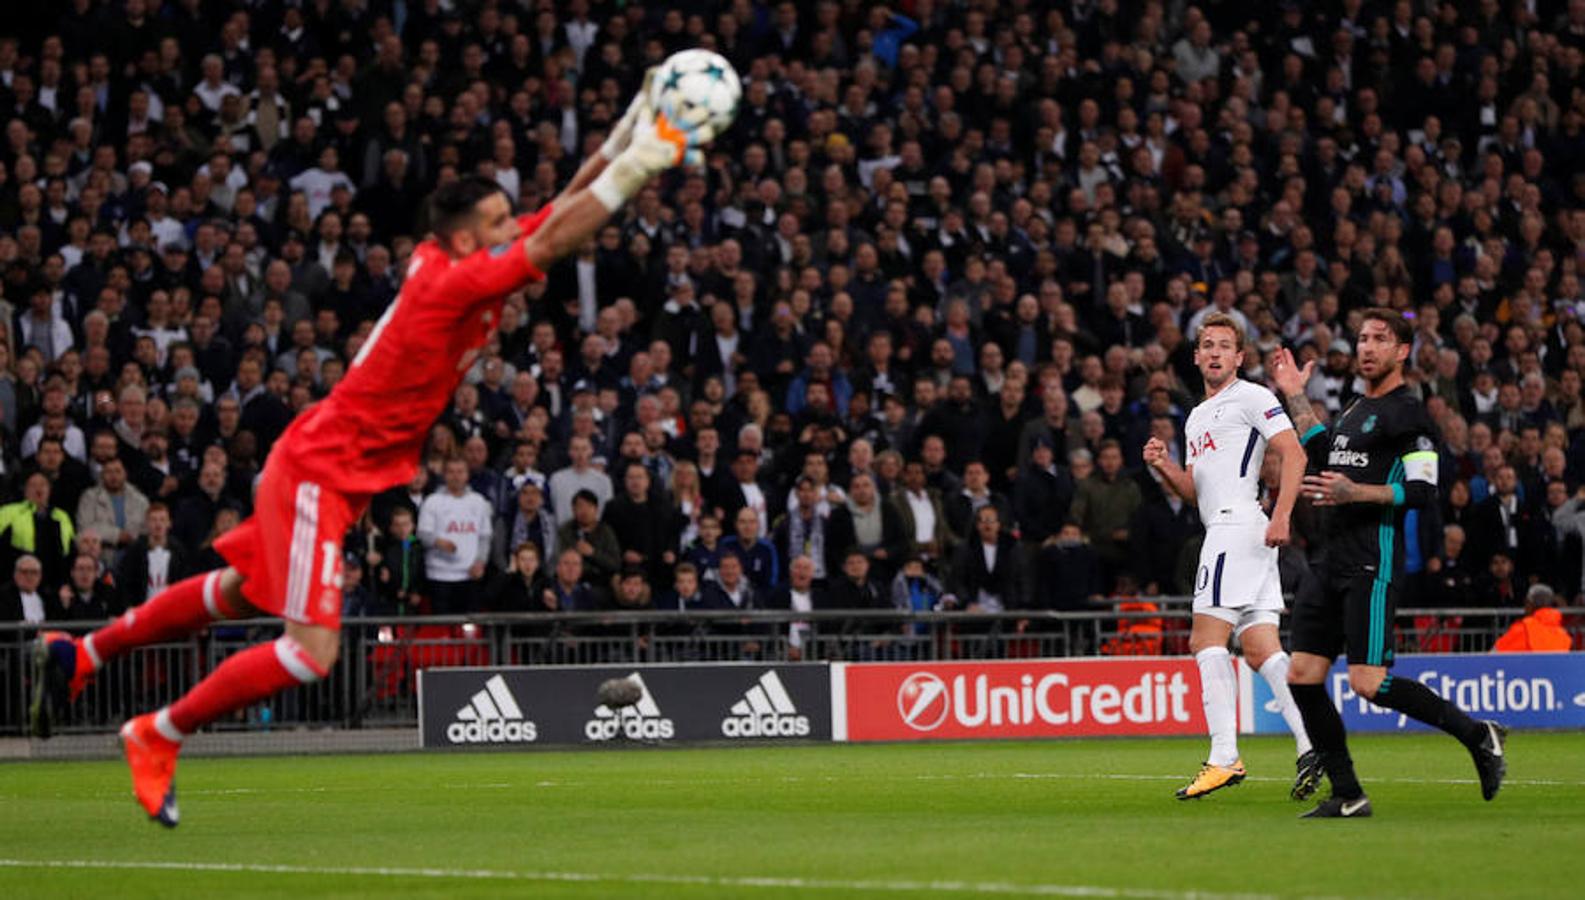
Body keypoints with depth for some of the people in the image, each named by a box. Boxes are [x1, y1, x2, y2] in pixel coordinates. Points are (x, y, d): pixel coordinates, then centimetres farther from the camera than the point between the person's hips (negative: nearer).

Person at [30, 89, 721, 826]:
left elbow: (562, 208, 6)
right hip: (319, 473, -10)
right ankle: (157, 737, 2)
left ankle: (81, 654, 39)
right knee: (311, 652, -13)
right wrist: (638, 162, -30)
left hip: (322, 467, 10)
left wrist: (627, 140, -4)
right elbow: (556, 237, -32)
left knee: (239, 594, 25)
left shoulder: (448, 261, 1)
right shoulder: (454, 282, -24)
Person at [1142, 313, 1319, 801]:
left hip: (1238, 524, -9)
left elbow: (1294, 454, -11)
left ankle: (1224, 758, -18)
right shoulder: (1197, 417, 26)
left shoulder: (1251, 397, -1)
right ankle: (1311, 746, -7)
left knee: (1208, 640, -13)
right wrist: (1164, 466, 8)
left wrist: (1281, 516, -22)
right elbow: (1194, 491, 28)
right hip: (1220, 531, 9)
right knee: (1260, 649, 1)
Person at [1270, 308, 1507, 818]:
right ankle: (1347, 797, 5)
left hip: (1373, 566, -9)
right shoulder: (1357, 409, 20)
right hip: (1333, 563, 9)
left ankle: (1478, 735, 0)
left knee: (1368, 682, -16)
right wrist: (1295, 396, 30)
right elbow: (1324, 455, 35)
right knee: (1302, 676, 1)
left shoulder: (1407, 414, -6)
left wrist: (1354, 492, -21)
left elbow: (1423, 493, -14)